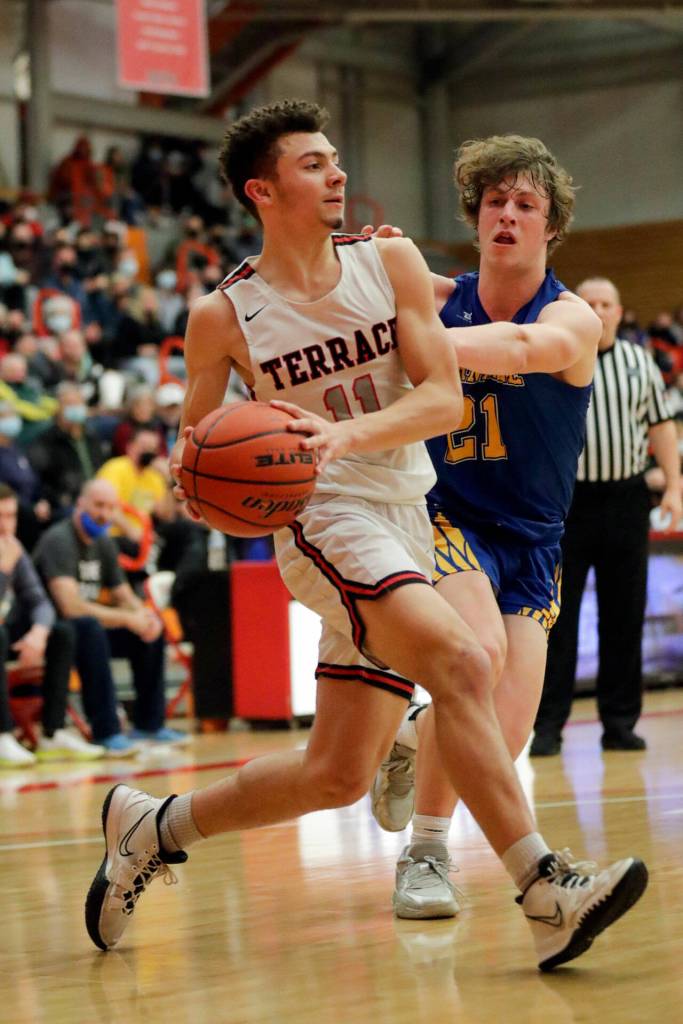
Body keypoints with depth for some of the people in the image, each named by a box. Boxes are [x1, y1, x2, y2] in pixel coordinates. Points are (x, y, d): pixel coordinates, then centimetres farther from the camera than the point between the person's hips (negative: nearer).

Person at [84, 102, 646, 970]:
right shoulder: (224, 316, -3)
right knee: (461, 663, -30)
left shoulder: (391, 262, 3)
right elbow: (195, 439, 9)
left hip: (405, 523, 5)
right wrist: (189, 468, -16)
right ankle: (544, 894, -32)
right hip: (325, 520, -5)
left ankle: (152, 828, 24)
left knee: (336, 775, 5)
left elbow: (444, 399, -5)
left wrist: (345, 433, -23)